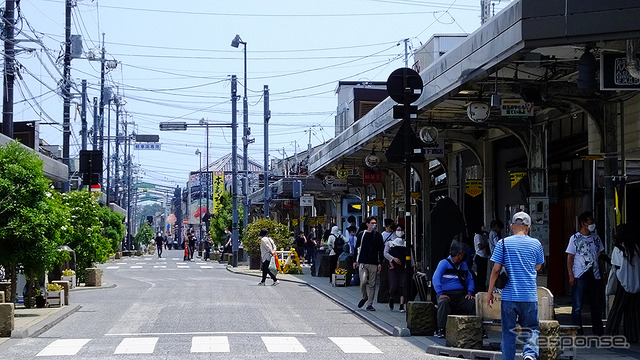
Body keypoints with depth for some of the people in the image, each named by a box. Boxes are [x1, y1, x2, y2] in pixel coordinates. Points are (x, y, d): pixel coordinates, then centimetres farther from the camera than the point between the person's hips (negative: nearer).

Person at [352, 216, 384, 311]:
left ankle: (370, 304, 9)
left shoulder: (378, 236, 7)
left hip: (373, 264, 1)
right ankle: (364, 297, 15)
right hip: (363, 263, -1)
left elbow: (381, 250, 7)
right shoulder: (362, 235, 6)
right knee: (363, 282, -13)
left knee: (372, 284, 1)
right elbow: (357, 248, 11)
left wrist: (380, 263, 0)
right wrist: (355, 261, 6)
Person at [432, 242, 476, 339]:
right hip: (446, 293, -4)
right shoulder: (444, 263, 4)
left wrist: (470, 292, 5)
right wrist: (440, 294, -18)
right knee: (443, 302, -37)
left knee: (474, 303, -24)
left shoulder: (464, 265, 21)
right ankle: (441, 330, -36)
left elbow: (470, 279, 24)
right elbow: (436, 278, -6)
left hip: (461, 294, 4)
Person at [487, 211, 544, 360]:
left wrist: (490, 292, 5)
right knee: (531, 328, 11)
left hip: (508, 296, -1)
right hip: (529, 296, 1)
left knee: (508, 332, 8)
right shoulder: (536, 244, 3)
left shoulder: (503, 243, -1)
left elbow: (496, 270, -2)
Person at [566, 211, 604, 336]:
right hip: (580, 277, -4)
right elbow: (570, 258, -2)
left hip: (595, 276, 4)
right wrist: (571, 275, -10)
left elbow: (600, 255, 20)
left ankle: (598, 332, 18)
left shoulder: (596, 238, 12)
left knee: (597, 305, 8)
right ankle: (578, 333, 2)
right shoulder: (575, 238, 0)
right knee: (577, 306, -5)